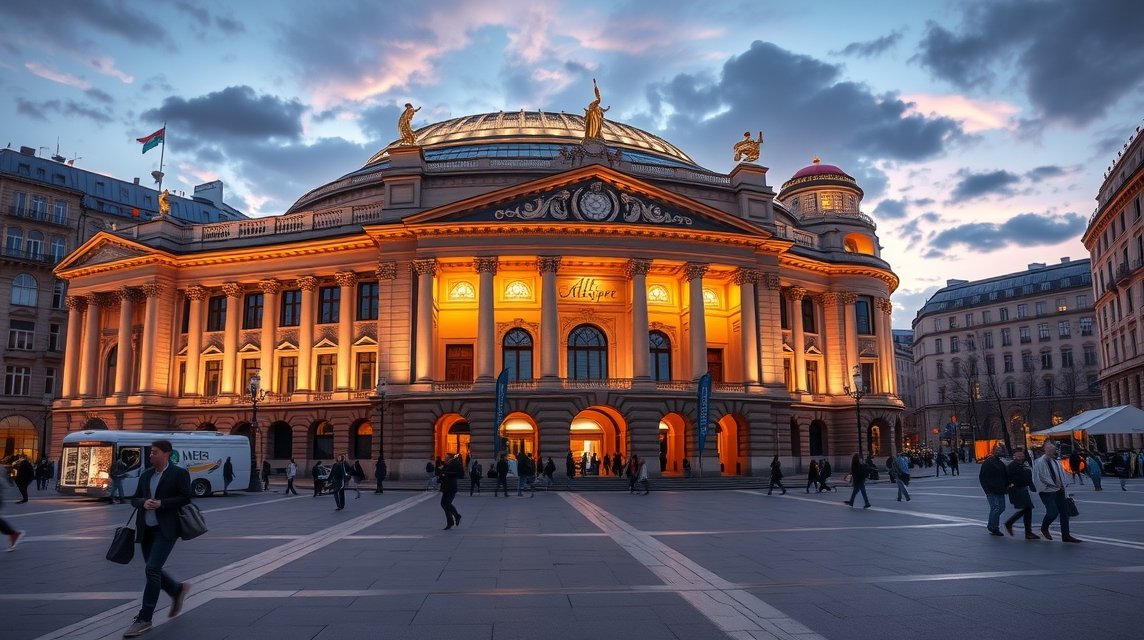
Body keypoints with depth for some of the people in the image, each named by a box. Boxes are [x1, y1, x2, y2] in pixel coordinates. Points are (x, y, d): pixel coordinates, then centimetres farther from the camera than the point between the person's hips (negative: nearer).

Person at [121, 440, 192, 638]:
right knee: (153, 571, 12)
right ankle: (178, 590, 39)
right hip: (146, 530, 7)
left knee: (152, 570, -13)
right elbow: (134, 499, 14)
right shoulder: (146, 475, 13)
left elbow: (185, 498, -9)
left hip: (165, 530, -7)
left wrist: (161, 504, -19)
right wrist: (143, 502, -8)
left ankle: (144, 618, -6)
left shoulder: (179, 473, -5)